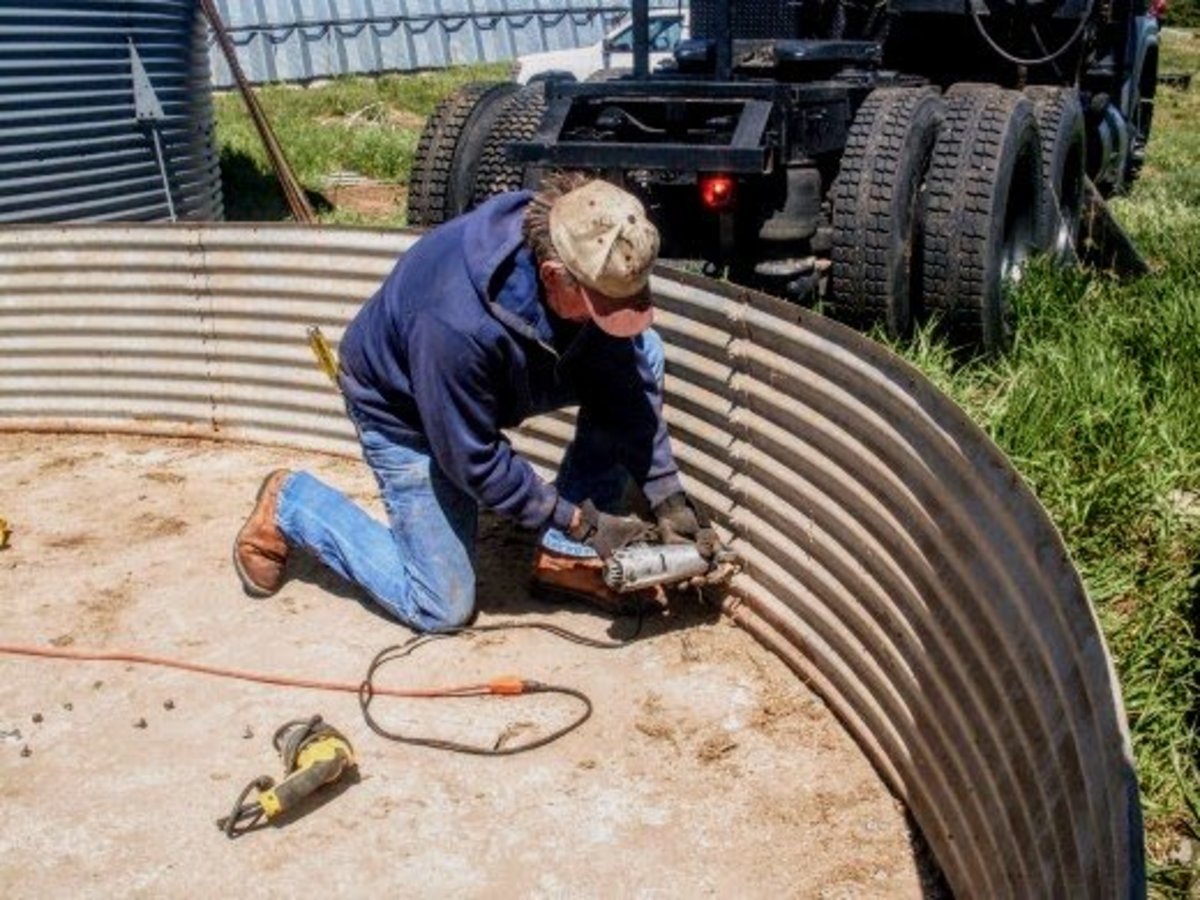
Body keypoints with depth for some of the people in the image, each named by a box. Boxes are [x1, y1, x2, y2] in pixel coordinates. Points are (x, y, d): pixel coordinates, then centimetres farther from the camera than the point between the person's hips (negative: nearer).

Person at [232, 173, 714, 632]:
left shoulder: (589, 261, -25)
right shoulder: (458, 323, -42)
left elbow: (627, 384, -13)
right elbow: (474, 461, -28)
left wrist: (667, 497, -19)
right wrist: (579, 521, -24)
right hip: (404, 410, -6)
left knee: (644, 354, -13)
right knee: (441, 607, -3)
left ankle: (566, 556, -3)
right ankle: (290, 504, 14)